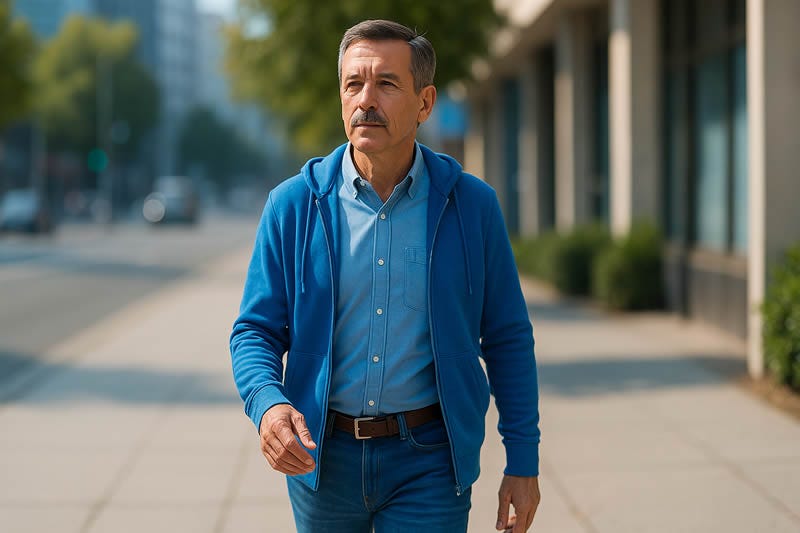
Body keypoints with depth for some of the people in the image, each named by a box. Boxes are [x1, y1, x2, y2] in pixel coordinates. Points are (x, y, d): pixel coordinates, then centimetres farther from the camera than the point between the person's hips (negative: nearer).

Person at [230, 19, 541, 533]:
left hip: (427, 462, -2)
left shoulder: (472, 205, -3)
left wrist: (523, 462, 1)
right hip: (321, 458, 2)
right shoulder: (293, 205, -2)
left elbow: (508, 340, 3)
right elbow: (256, 330, 0)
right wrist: (268, 404, -21)